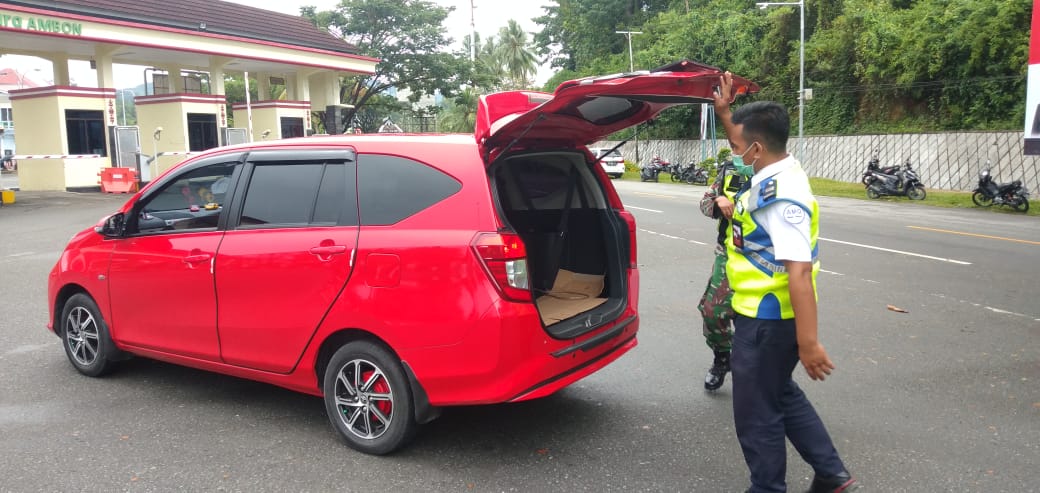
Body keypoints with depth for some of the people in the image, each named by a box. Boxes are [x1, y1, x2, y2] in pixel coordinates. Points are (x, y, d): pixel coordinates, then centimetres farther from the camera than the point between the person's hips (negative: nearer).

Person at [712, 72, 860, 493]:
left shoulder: (782, 197, -26)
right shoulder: (776, 173, 3)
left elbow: (799, 272, -30)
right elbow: (744, 148, 27)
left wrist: (808, 343, -30)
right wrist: (724, 110, 19)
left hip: (767, 320, -10)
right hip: (767, 313, 10)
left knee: (756, 412, 5)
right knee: (781, 394, 24)